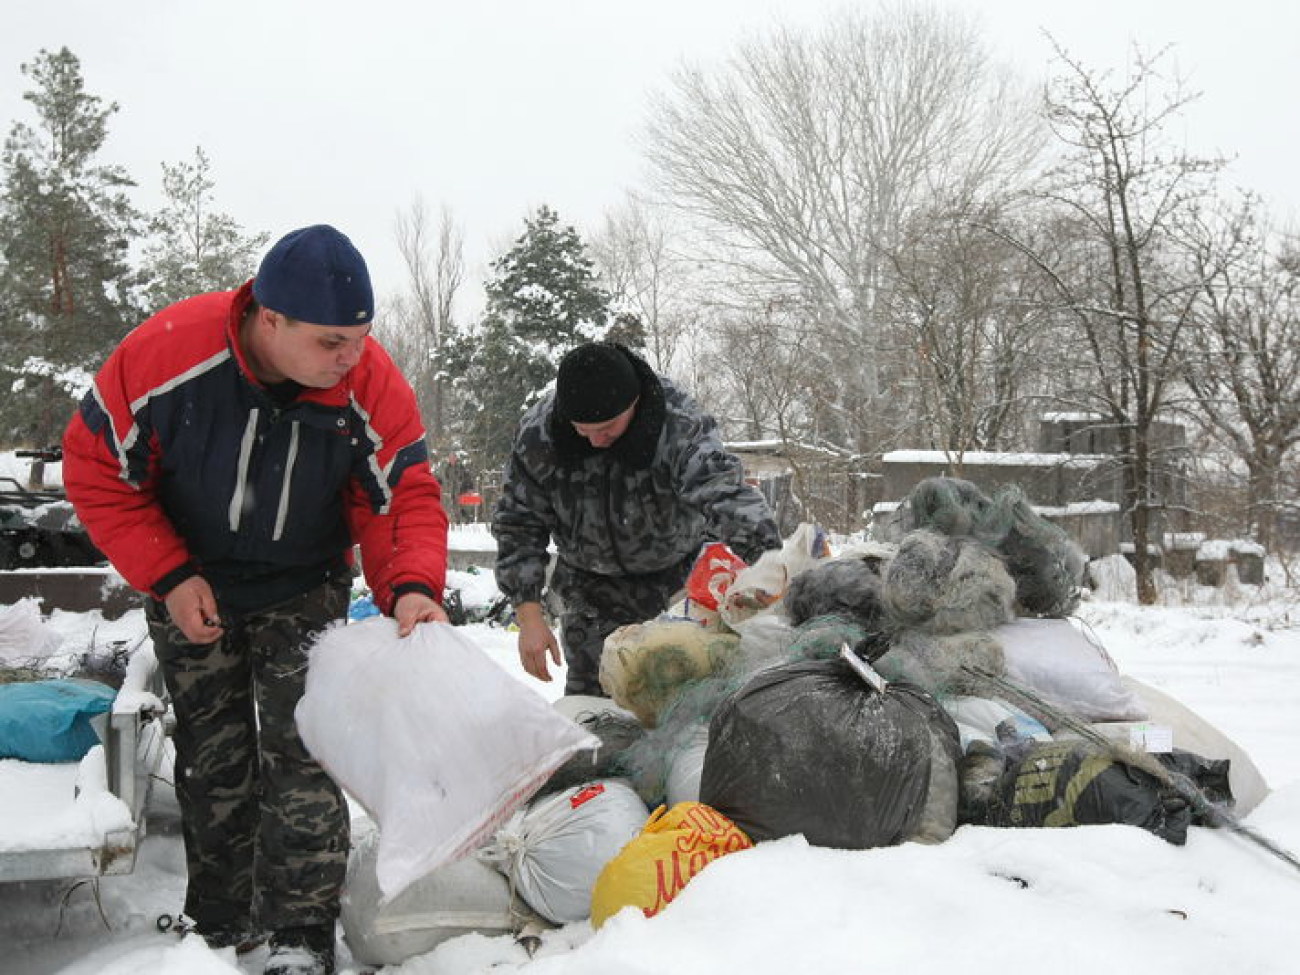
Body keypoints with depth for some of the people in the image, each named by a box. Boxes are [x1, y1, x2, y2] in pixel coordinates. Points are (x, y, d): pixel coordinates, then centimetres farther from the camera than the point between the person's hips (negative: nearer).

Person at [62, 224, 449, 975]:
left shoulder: (373, 385, -25)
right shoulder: (167, 352, -29)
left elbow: (403, 498, -18)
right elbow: (98, 468, -16)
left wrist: (412, 587, -38)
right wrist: (168, 575, -20)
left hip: (305, 591, 0)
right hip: (192, 589, 1)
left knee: (298, 752, -8)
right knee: (213, 759, 11)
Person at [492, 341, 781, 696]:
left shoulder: (681, 426, -30)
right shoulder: (538, 434, -21)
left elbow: (725, 493, -43)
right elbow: (518, 526, -13)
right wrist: (529, 615, -20)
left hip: (676, 573, -1)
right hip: (592, 583, 2)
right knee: (588, 685, 3)